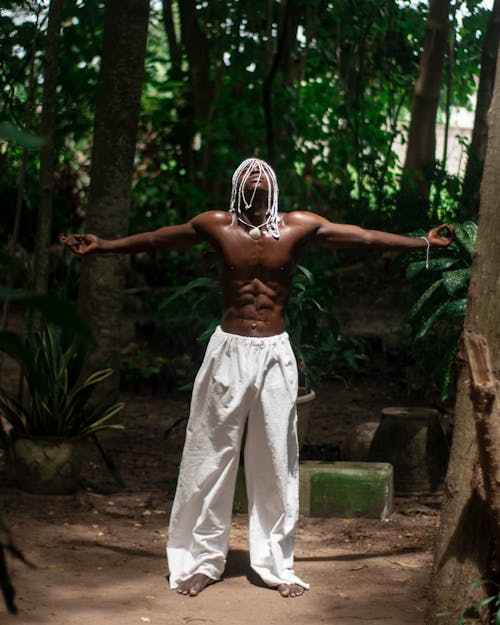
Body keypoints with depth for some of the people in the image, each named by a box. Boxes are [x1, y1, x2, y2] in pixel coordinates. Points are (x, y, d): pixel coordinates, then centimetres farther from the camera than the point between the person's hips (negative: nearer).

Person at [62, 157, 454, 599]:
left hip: (275, 354, 0)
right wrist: (103, 246, 14)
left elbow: (364, 237, 3)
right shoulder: (216, 225, 1)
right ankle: (200, 561, 14)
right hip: (228, 351, 0)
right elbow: (157, 240, 12)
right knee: (211, 458, 3)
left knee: (276, 462, 5)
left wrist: (422, 243, 2)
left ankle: (276, 565, 16)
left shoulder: (299, 227, 0)